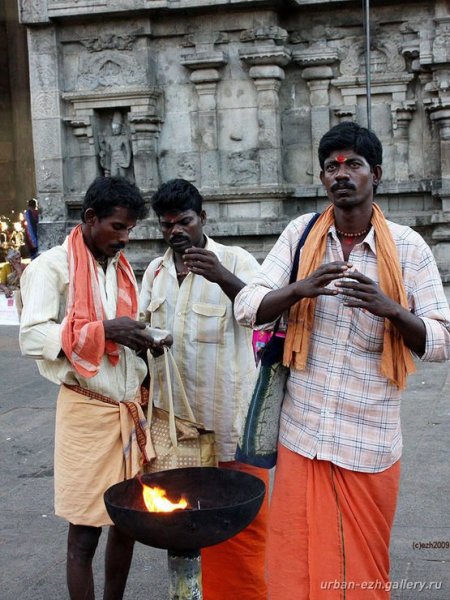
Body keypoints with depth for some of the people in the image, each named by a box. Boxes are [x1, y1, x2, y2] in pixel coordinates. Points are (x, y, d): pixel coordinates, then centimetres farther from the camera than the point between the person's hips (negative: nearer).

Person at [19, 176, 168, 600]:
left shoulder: (121, 268, 13)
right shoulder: (52, 266, -8)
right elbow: (32, 339, -19)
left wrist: (141, 341, 2)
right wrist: (104, 330, -23)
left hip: (128, 409, 7)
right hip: (86, 410, -7)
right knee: (84, 531, 2)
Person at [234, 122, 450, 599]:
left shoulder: (407, 246, -3)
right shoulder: (301, 233, 2)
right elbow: (246, 307, -4)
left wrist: (389, 308, -24)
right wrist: (301, 288, -23)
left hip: (370, 443, -1)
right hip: (302, 435, 1)